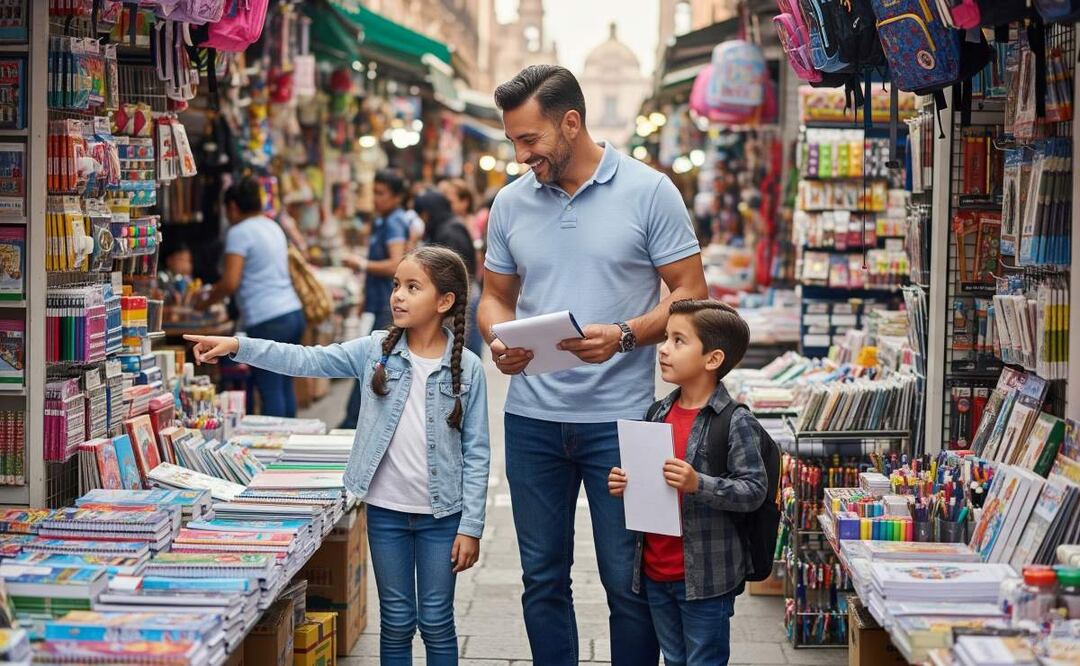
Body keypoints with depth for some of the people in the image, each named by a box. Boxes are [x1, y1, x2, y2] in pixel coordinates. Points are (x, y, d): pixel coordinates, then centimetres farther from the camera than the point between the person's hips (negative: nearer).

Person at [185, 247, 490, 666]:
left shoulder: (467, 368, -6)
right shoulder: (375, 350, -1)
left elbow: (476, 453, -4)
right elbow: (305, 360, -7)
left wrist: (471, 526, -7)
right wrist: (237, 346, -20)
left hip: (441, 514, -2)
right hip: (386, 509, 2)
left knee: (436, 623, 8)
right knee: (396, 622, 11)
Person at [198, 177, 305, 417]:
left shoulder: (239, 232, -7)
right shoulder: (273, 227, 18)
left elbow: (230, 283, -14)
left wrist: (205, 303, 2)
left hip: (268, 321, -9)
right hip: (293, 313, 9)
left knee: (270, 391, -6)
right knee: (285, 386, 13)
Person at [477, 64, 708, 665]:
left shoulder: (649, 192, -5)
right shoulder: (512, 203, 7)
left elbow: (691, 292, -5)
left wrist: (623, 336, -20)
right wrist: (499, 338, -6)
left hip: (619, 418, -4)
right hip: (532, 418, 4)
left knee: (629, 581, 2)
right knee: (543, 577, 12)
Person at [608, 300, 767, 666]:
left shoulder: (736, 423, -14)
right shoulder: (658, 413, 8)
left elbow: (754, 490, -18)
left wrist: (698, 484, -29)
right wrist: (624, 485, 0)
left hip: (705, 578, -7)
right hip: (655, 570, 7)